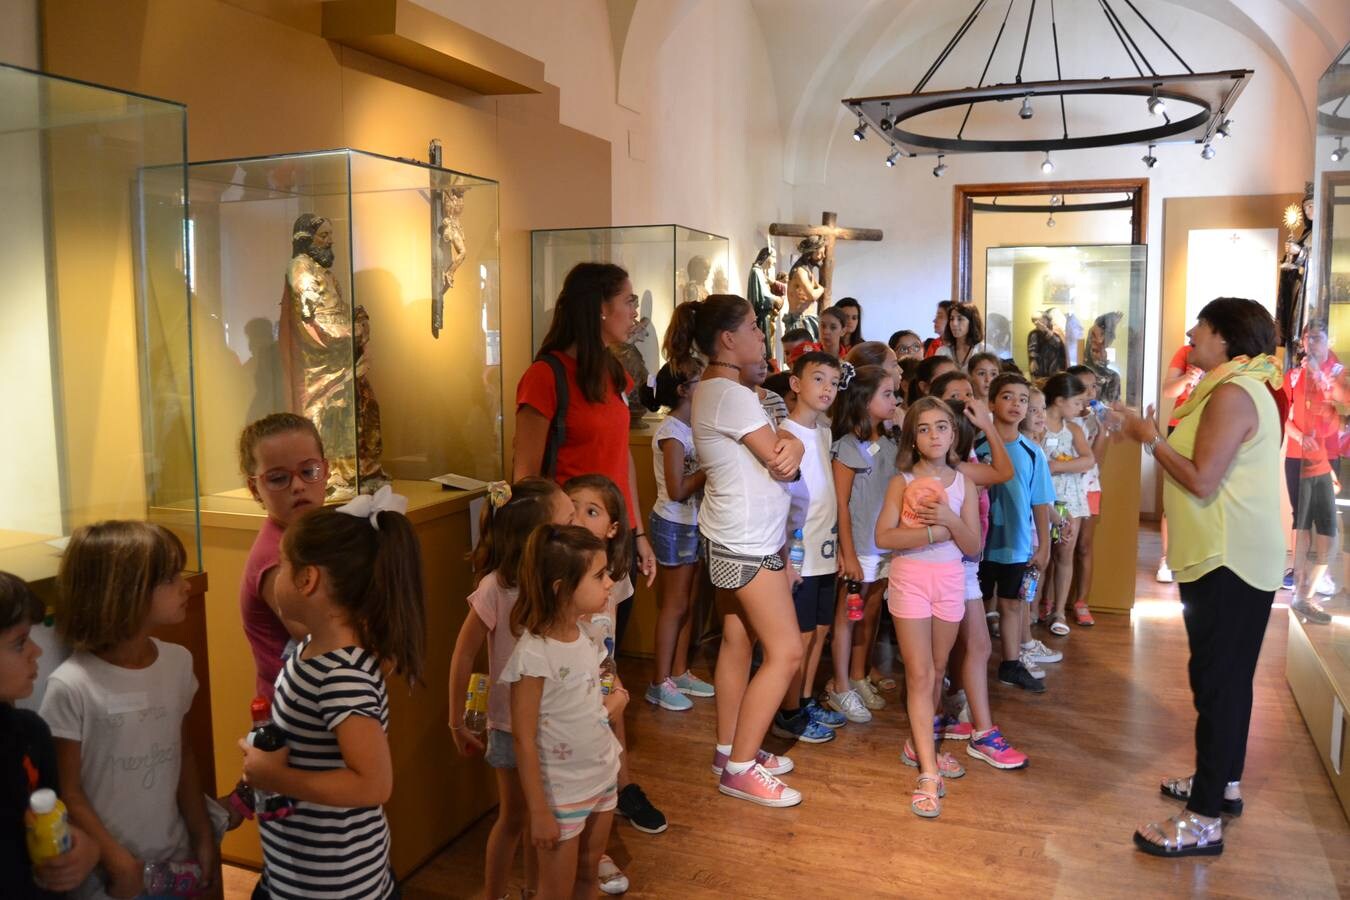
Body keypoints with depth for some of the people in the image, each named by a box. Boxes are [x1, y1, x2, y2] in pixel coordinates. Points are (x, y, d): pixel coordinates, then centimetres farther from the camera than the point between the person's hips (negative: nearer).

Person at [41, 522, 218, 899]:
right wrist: (116, 860, -11)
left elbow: (183, 755, 4)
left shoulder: (178, 662, -5)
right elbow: (66, 792, -13)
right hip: (105, 869, -4)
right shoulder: (72, 686, -20)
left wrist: (203, 836, 7)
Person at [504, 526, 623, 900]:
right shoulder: (533, 655, -27)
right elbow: (524, 741, -20)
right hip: (561, 794, -7)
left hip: (604, 778, 7)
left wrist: (619, 696, -5)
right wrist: (539, 812, -15)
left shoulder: (589, 635, -5)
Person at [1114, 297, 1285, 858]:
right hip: (1232, 556, 11)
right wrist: (1153, 435, 8)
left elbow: (1202, 481, -24)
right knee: (1227, 676, 19)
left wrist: (1151, 438, -13)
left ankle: (1204, 820, -1)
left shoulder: (1233, 393, -17)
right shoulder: (1238, 388, 16)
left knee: (1217, 680, -7)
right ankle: (1223, 783, 33)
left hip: (1228, 560, -11)